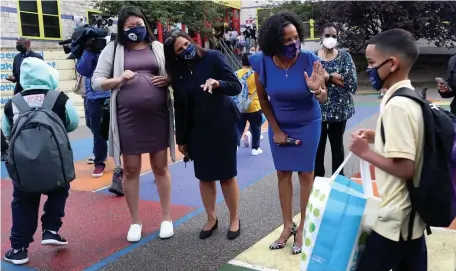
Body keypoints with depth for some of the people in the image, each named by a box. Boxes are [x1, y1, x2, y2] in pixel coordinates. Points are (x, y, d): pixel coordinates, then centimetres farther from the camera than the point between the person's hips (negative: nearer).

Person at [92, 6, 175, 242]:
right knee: (130, 169, 7)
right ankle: (135, 222, 23)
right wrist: (119, 79, -14)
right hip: (128, 118, -1)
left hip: (158, 116, 1)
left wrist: (168, 79, -7)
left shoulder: (158, 47, 10)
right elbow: (96, 81, 4)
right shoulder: (113, 49, 5)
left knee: (160, 167, 9)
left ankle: (166, 218, 24)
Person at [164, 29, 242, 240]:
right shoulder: (178, 73, 3)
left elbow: (236, 86, -12)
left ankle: (234, 219, 21)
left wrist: (217, 83, -32)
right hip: (197, 130, 4)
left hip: (222, 126, -3)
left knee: (227, 175, 4)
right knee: (204, 176, 9)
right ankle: (211, 219, 26)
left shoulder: (213, 57, -9)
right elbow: (179, 108, 7)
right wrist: (180, 138, 8)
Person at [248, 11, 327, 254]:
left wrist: (316, 89, -38)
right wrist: (275, 129, -2)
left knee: (305, 173, 5)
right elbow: (263, 99, -3)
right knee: (283, 173, 9)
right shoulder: (262, 63, -18)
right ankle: (287, 226, 23)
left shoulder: (309, 60, -23)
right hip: (279, 125, 2)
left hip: (307, 125, -2)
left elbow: (323, 98, -14)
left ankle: (302, 227, 17)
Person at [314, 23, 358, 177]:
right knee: (318, 146, 6)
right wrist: (336, 78, -15)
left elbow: (352, 81, -11)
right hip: (318, 109, 0)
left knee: (337, 145, 13)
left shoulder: (344, 56, 0)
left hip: (339, 109, 0)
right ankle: (317, 179, 20)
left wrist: (327, 76, -15)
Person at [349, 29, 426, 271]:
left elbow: (405, 168, -25)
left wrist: (365, 152, -15)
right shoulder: (411, 98, 6)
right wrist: (378, 137, 8)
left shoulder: (397, 105, -23)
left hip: (395, 220, -9)